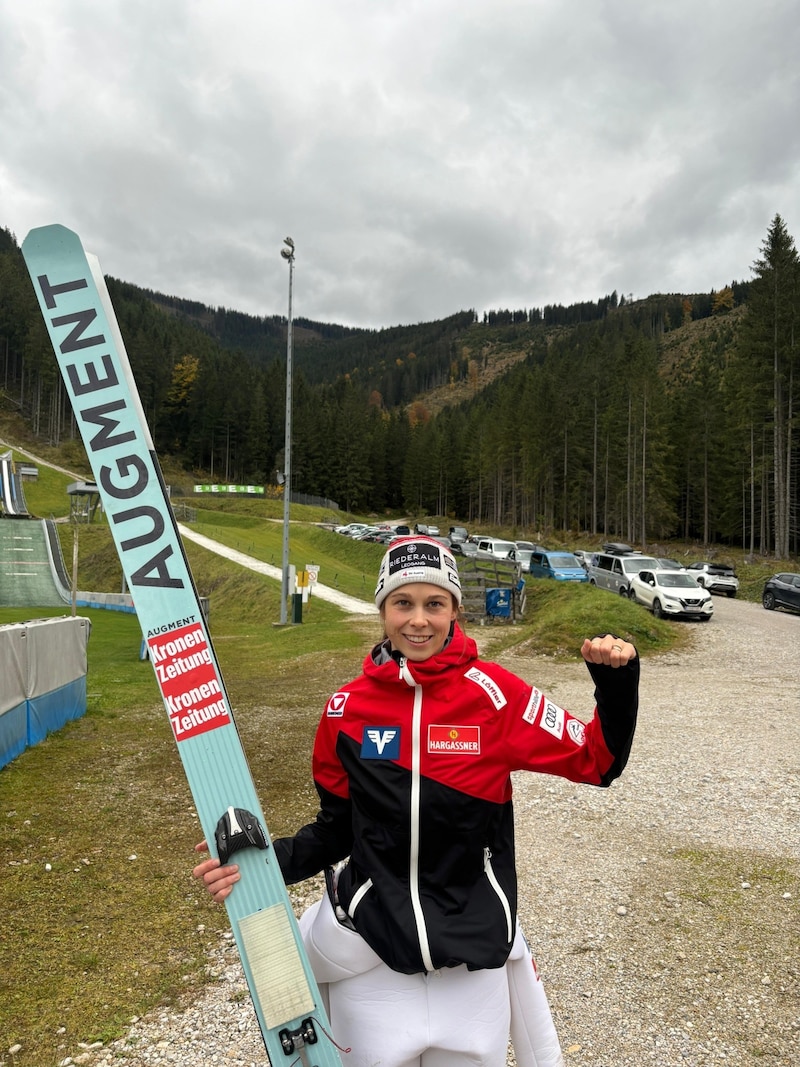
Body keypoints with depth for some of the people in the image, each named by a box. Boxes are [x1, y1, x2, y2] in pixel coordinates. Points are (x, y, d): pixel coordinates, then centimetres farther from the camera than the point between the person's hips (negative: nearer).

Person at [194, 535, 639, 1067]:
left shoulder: (494, 693, -10)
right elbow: (336, 829, 3)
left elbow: (596, 759, -6)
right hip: (369, 952, 1)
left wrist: (617, 678, -21)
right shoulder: (348, 708, -5)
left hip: (473, 956, -1)